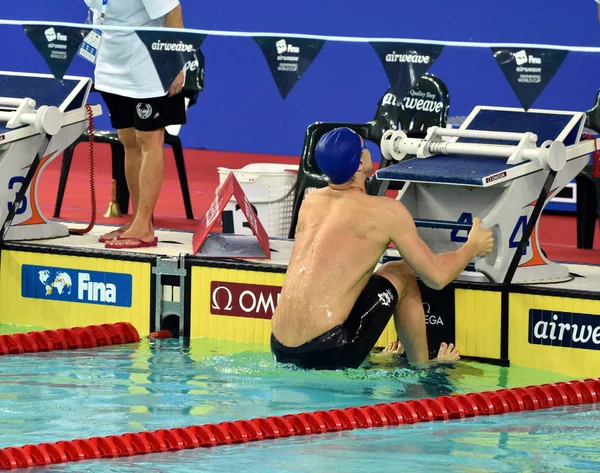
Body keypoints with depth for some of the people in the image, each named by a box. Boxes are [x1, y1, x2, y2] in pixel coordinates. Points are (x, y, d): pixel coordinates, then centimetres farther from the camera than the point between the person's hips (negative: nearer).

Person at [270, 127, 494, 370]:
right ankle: (421, 367, 23)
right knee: (402, 275, 14)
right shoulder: (386, 211, -5)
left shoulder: (310, 202, 13)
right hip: (328, 355, -6)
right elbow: (436, 276, 1)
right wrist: (472, 247, 21)